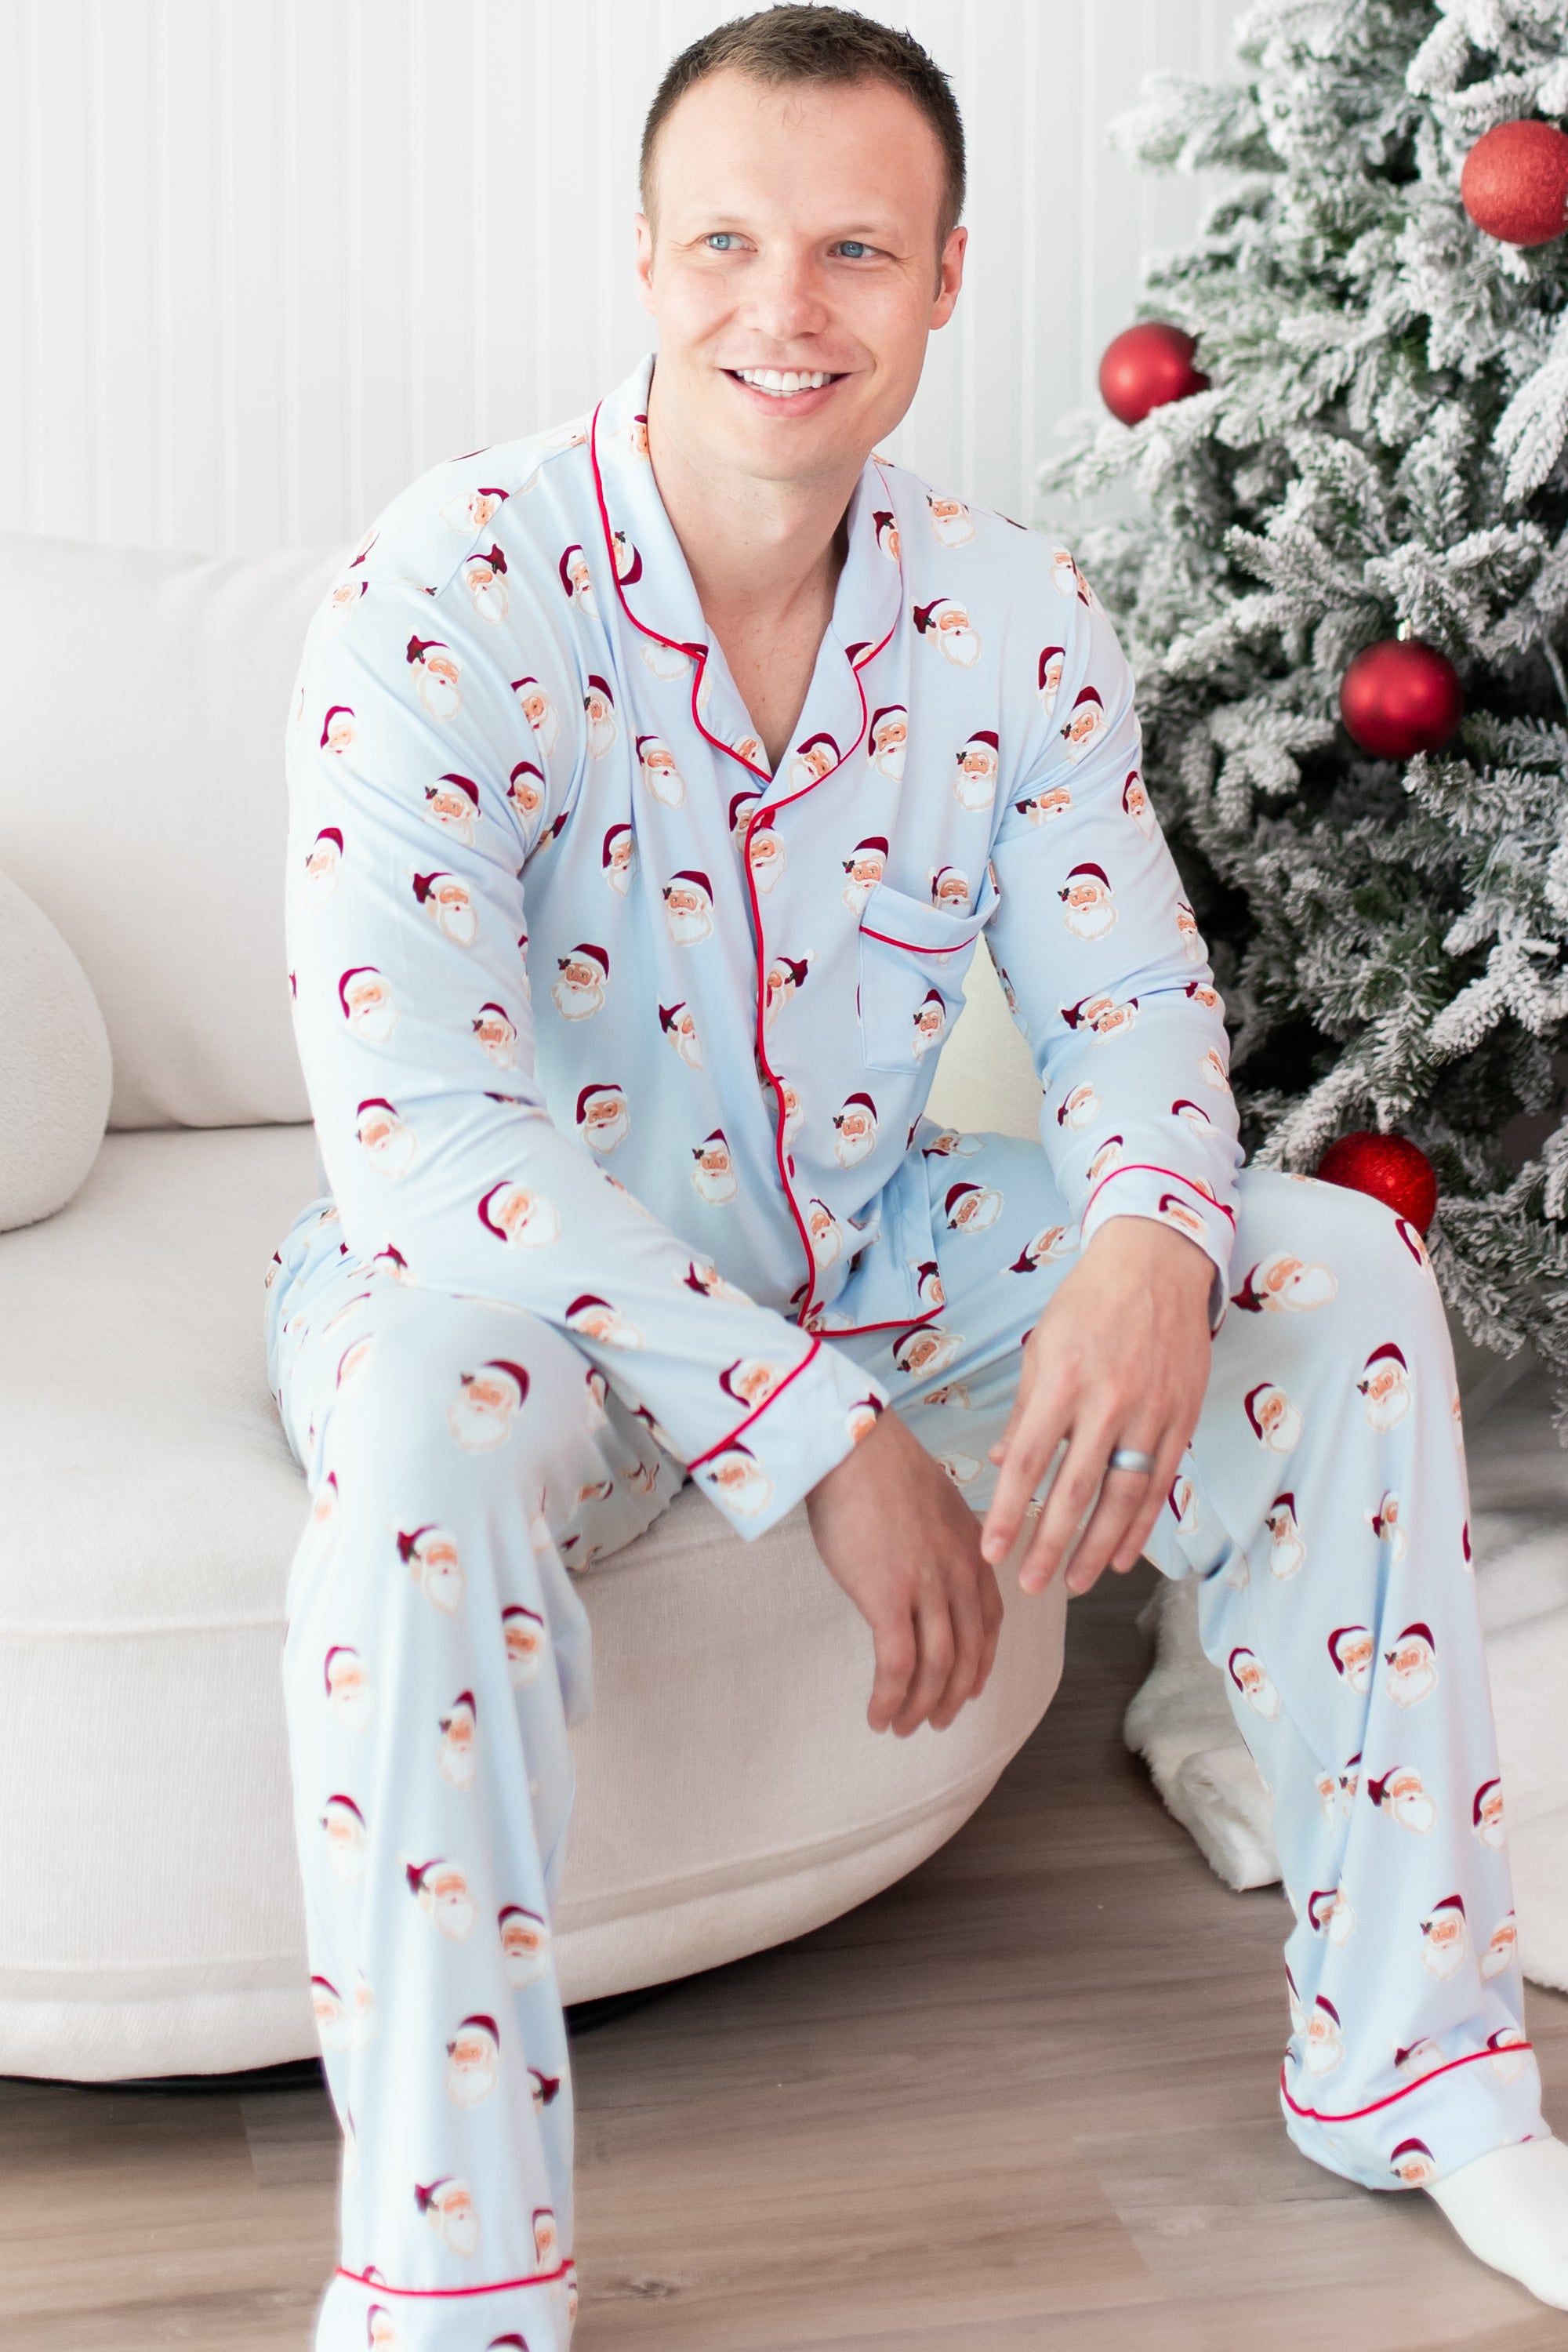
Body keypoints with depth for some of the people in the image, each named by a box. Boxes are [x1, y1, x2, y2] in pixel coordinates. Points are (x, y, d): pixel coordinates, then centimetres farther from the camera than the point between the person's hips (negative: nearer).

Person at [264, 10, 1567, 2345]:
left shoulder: (1013, 615, -5)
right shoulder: (445, 597, -21)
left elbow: (1132, 997, -1)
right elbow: (421, 1113, -28)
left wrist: (1152, 1246, -28)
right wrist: (812, 1432, -32)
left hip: (867, 1247, 5)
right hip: (517, 1273, -5)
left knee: (1342, 1272, -10)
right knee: (434, 1413, -39)